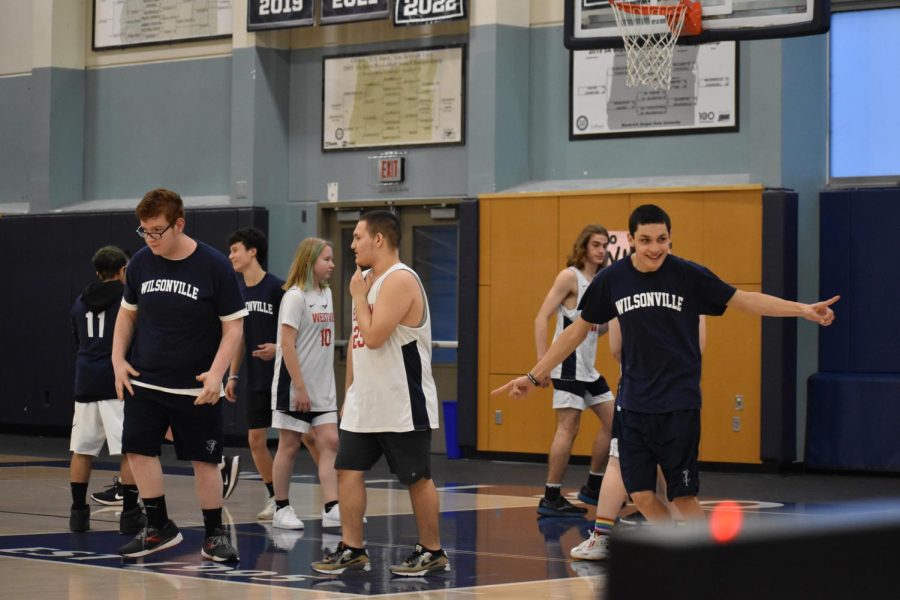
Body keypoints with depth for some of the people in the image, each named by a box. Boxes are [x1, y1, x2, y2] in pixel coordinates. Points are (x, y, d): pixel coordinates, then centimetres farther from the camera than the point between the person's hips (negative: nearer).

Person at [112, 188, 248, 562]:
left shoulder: (214, 265, -11)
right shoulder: (141, 263, 1)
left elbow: (233, 324, -7)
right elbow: (127, 313, 15)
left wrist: (216, 373, -17)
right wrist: (118, 359, 5)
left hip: (196, 387, -4)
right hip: (144, 382, 4)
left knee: (205, 460, 2)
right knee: (139, 450, -1)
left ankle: (214, 535, 16)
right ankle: (159, 528, 14)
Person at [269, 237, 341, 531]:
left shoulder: (326, 293, 11)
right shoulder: (295, 296, -12)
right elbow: (287, 344, -16)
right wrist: (299, 388, -19)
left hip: (322, 387, 7)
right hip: (294, 387, -7)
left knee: (330, 442, -1)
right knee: (289, 445, 2)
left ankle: (331, 509, -4)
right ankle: (281, 509, 12)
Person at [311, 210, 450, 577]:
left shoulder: (400, 280, -17)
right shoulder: (367, 279, 12)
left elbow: (374, 336, -25)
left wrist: (359, 296, -13)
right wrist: (349, 390, 19)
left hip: (403, 406, -9)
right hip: (365, 403, 9)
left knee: (416, 478, 1)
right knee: (348, 470, 6)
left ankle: (432, 553, 12)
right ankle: (352, 550, 12)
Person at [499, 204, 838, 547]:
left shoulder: (689, 275, -7)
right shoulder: (611, 280, -1)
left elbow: (743, 300, 0)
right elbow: (578, 330, 10)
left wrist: (803, 309, -8)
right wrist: (534, 376, 10)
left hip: (679, 404, -3)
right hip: (633, 403, 3)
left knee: (683, 497, -4)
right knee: (642, 496, 0)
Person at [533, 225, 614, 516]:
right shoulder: (570, 277, -9)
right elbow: (542, 317, -15)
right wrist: (542, 360, -22)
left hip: (588, 367, 9)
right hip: (568, 365, -9)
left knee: (612, 420, 10)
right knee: (568, 427, -11)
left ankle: (593, 487, 21)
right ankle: (551, 498, -7)